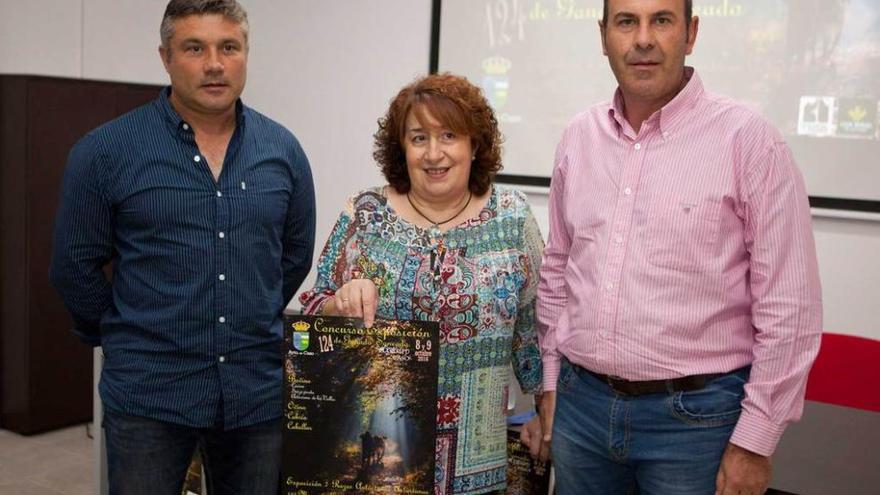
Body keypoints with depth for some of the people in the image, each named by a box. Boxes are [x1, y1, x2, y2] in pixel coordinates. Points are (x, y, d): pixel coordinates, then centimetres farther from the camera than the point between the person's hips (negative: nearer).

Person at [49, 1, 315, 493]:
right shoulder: (105, 151, -7)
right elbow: (75, 265, 0)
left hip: (259, 393, 3)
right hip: (148, 394, -3)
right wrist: (124, 336, 6)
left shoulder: (283, 150, 2)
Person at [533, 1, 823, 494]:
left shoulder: (749, 140, -11)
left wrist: (755, 440, -10)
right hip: (580, 402, 5)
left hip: (695, 415, -4)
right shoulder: (578, 137, 4)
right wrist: (552, 381, 13)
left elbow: (789, 308, -11)